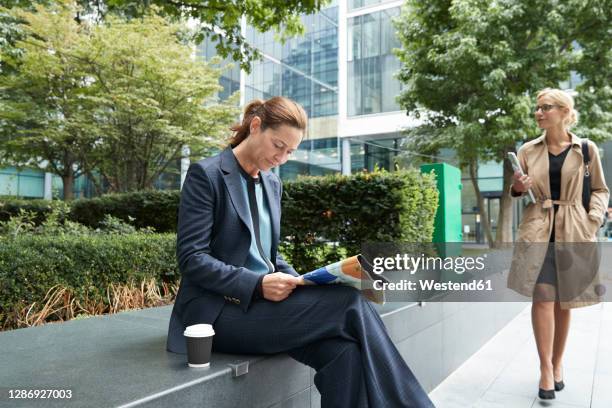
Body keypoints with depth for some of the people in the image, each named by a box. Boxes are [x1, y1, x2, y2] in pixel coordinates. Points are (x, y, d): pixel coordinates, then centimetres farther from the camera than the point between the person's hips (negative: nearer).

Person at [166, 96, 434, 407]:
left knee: (343, 350, -26)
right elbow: (191, 258, -13)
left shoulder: (272, 183, 14)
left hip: (261, 300, 6)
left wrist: (294, 282, -3)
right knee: (349, 304, -24)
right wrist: (258, 284, -24)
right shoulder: (206, 174, -7)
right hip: (218, 309, -6)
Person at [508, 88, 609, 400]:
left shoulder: (586, 149, 2)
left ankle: (558, 363, 26)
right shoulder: (528, 151, 5)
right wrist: (517, 188, -11)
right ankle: (545, 368, 2)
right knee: (543, 299, -8)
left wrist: (593, 218, -7)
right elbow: (518, 191, 12)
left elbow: (600, 190, 9)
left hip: (573, 233, 0)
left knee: (564, 302, 10)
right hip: (537, 231, 0)